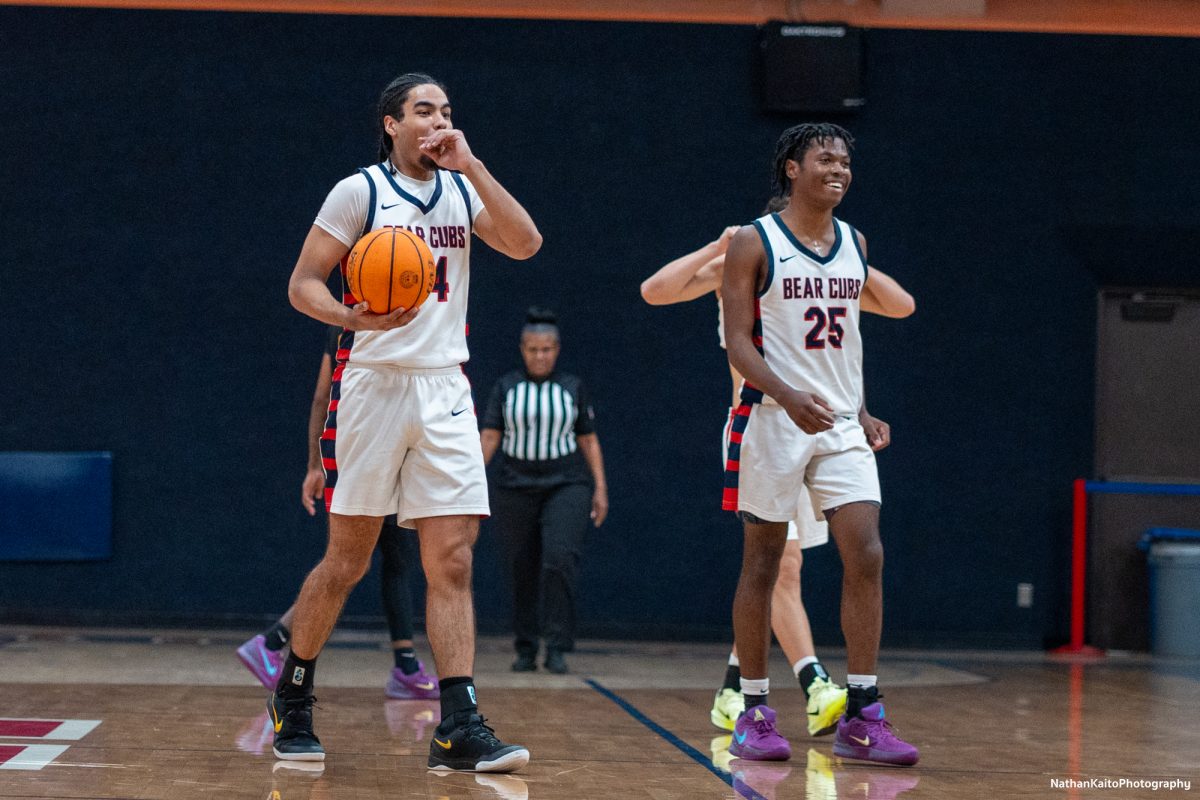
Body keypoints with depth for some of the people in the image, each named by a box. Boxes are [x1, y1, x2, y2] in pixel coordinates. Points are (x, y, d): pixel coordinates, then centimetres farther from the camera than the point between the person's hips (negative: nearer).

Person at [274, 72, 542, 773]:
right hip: (373, 384, -4)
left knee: (453, 562, -5)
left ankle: (460, 728, -8)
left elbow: (525, 243, -4)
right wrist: (354, 317, -22)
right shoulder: (360, 191, -1)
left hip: (445, 390, 4)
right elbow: (303, 283, -2)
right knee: (347, 561, 3)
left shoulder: (462, 191, 12)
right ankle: (292, 698, 23)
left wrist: (469, 164, -8)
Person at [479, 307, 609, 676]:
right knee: (522, 572, 4)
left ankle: (557, 648, -17)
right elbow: (489, 437, 1)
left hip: (566, 486, -1)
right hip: (516, 490, 1)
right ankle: (525, 649, 15)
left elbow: (589, 441, 9)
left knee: (560, 558, -19)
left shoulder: (572, 387, 6)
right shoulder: (505, 387, 6)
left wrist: (600, 488, 3)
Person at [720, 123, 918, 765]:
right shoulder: (754, 243, -5)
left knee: (865, 555, -8)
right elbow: (737, 342, -11)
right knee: (762, 562, 2)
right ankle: (754, 714, 12)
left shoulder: (854, 244, 12)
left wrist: (860, 411, 14)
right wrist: (790, 397, -25)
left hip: (840, 424, 5)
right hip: (772, 421, -4)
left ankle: (861, 718, -5)